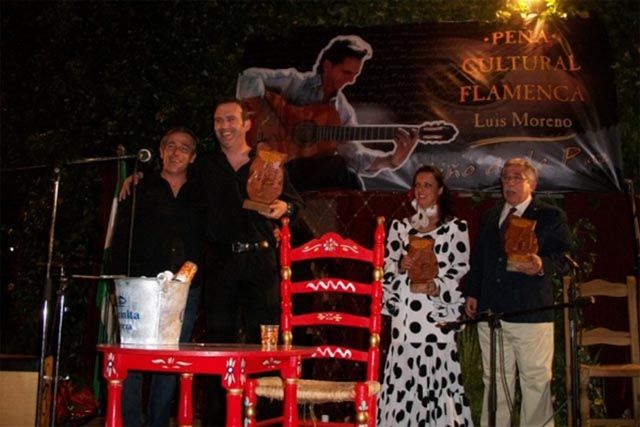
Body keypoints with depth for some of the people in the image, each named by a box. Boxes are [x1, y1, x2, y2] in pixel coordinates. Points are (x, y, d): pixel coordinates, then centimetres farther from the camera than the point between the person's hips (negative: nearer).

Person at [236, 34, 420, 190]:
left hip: (312, 175, 5)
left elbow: (352, 152, -4)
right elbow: (250, 77, -16)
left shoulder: (344, 111, 9)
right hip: (275, 165, -5)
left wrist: (392, 159, -21)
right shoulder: (295, 83, -4)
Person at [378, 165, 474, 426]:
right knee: (404, 376, 2)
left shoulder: (456, 226, 5)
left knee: (437, 374, -5)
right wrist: (402, 266, -9)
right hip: (405, 313, 3)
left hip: (438, 311, -2)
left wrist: (436, 286, -15)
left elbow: (462, 269, -1)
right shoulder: (400, 226, 14)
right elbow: (387, 268, 12)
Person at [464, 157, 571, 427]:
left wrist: (542, 265, -26)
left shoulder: (551, 217, 2)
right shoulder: (489, 217, 18)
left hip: (531, 313, -5)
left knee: (536, 381, 0)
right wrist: (471, 293, 13)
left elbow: (562, 256, -6)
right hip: (490, 313, 5)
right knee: (494, 381, 13)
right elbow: (477, 259, 20)